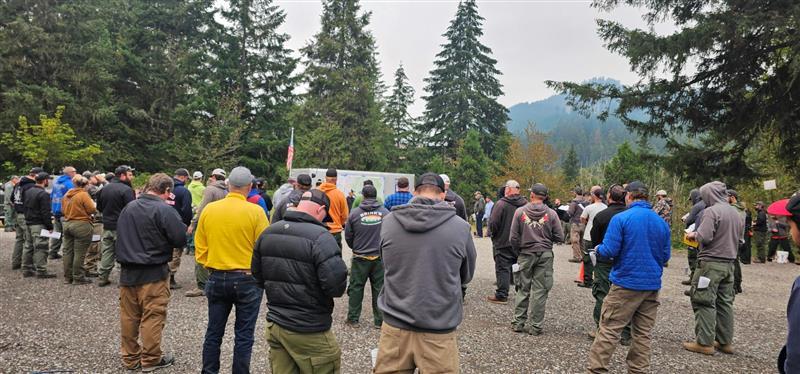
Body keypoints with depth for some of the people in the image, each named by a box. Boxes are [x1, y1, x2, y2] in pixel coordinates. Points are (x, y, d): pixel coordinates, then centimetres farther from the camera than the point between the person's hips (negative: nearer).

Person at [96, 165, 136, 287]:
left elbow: (99, 207, 16)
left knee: (106, 252, 14)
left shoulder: (104, 189, 9)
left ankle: (102, 278, 18)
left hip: (107, 226, 7)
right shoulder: (127, 190, -16)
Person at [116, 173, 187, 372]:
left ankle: (130, 357, 25)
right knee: (152, 317, 4)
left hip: (127, 271, 6)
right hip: (154, 273, -6)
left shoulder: (128, 207, 6)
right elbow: (181, 239, -15)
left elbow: (120, 236, 15)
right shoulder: (165, 210, -15)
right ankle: (151, 359, 12)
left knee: (129, 316, 14)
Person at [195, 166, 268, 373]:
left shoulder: (209, 209, -2)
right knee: (243, 335, 7)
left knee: (214, 332, 15)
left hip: (216, 278, 4)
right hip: (247, 280, -3)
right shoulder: (255, 211, -13)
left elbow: (200, 246, 5)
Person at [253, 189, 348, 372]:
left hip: (275, 325, 7)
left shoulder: (268, 233, 4)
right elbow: (337, 285, -25)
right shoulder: (320, 236, -20)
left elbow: (257, 276, 13)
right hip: (310, 332, -6)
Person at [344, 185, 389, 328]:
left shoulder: (354, 213, -6)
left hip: (360, 257, 0)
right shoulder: (385, 212, -7)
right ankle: (379, 320, 13)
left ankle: (353, 318, 17)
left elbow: (348, 236, 2)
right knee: (379, 288, 8)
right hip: (380, 257, 0)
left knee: (356, 287, 11)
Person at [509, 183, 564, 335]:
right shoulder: (551, 213, -5)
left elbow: (513, 238, -4)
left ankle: (518, 322, 15)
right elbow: (559, 237, -2)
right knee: (540, 291, 5)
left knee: (523, 289, 12)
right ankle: (535, 325, 8)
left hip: (526, 254, 1)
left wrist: (518, 251, 13)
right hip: (545, 254, -1)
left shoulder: (520, 211, -5)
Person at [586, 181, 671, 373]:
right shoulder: (662, 222, 6)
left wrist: (597, 250, 7)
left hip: (626, 283, -5)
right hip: (652, 285, 5)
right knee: (642, 334, 11)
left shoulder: (621, 218, -11)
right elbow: (665, 256, 11)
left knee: (608, 330, -1)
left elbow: (609, 251, -14)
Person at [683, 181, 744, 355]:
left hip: (711, 263, -8)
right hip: (729, 263, 8)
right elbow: (740, 240, 19)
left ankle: (705, 342, -1)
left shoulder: (711, 211, -14)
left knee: (705, 303, -3)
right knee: (725, 302, 13)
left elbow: (704, 237, -21)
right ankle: (725, 341, 20)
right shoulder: (737, 214, 12)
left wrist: (694, 235, -2)